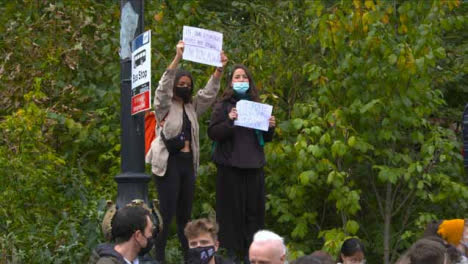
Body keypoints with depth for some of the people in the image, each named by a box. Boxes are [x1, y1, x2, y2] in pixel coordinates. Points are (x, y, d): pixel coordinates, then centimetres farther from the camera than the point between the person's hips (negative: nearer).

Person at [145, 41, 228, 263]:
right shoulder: (164, 105, -2)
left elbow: (209, 93, 10)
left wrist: (219, 69, -4)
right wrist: (177, 57, -29)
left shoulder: (192, 106, 16)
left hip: (188, 163, 6)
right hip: (168, 163, -6)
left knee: (185, 212, 11)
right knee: (167, 212, -9)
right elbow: (164, 85, -17)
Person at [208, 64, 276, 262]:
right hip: (230, 166, -4)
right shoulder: (223, 105, 1)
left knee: (254, 210, 4)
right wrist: (229, 122, -23)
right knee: (232, 210, -2)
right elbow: (212, 133, -9)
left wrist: (270, 127, -1)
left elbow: (265, 138, 19)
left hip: (254, 165, 4)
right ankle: (231, 252, 5)